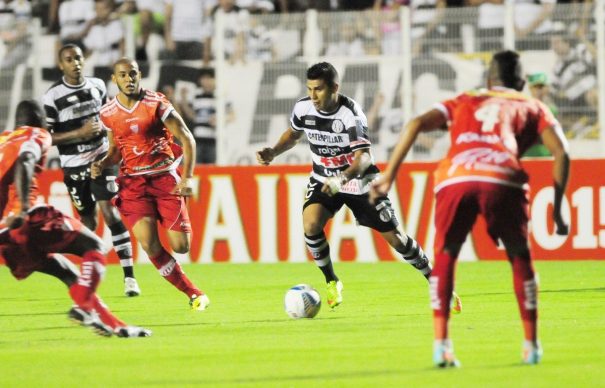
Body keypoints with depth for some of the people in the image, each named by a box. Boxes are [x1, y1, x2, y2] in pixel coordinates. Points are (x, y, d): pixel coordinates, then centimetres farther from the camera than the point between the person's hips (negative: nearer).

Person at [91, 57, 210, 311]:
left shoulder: (156, 104, -6)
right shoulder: (108, 114, 4)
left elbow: (186, 138, -5)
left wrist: (188, 177, -15)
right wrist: (102, 164, -4)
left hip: (165, 178, -2)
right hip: (133, 183, 2)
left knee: (180, 247, -10)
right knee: (148, 244, -18)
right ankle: (193, 294, -4)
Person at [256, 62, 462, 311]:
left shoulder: (350, 115, -26)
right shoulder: (303, 108, -11)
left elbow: (363, 158, -32)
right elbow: (293, 134, 12)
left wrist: (342, 179, -50)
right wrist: (273, 152, -7)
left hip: (358, 181, -3)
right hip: (323, 179, 3)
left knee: (393, 237, -1)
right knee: (311, 223, -25)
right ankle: (331, 282, -4)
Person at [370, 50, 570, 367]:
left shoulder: (463, 103, 33)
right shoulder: (532, 107, 30)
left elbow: (417, 124, 16)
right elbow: (561, 151, 14)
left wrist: (388, 177, 12)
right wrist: (557, 208, 17)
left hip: (454, 180, 1)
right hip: (503, 180, -1)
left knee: (445, 256, 21)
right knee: (520, 258, 22)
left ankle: (441, 343, 8)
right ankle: (531, 345, 18)